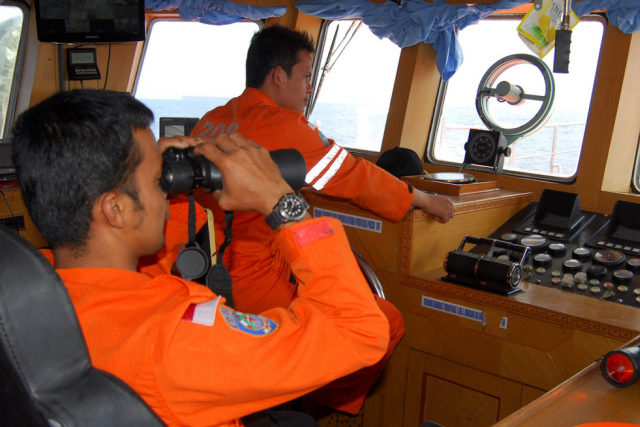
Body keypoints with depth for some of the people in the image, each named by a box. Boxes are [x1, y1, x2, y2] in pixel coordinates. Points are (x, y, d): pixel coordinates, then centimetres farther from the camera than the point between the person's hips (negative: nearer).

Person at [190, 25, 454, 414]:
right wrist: (426, 200, 8)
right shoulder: (282, 124, -14)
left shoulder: (211, 121, 10)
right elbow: (357, 177, -6)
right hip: (251, 285, -9)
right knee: (387, 323, -5)